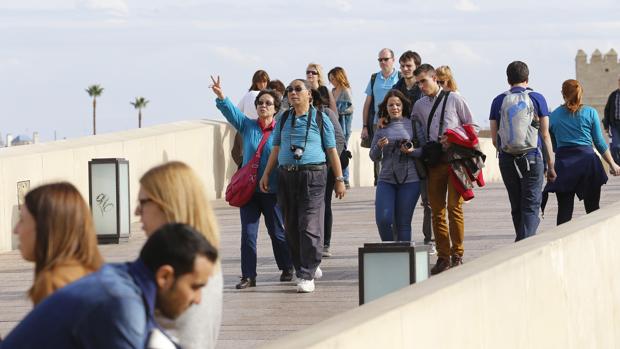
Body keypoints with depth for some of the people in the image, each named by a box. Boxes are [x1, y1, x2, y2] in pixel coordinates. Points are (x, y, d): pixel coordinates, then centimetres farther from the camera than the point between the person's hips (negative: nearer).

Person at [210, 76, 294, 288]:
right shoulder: (247, 126, 6)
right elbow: (231, 111, -7)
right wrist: (221, 97, -26)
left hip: (272, 191, -3)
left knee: (278, 232, 9)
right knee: (248, 233, -1)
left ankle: (287, 269, 28)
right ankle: (248, 276, 2)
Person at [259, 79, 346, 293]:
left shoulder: (320, 119, 4)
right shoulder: (283, 120, 15)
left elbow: (332, 151, 5)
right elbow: (276, 149, 19)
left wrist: (339, 179, 3)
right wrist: (266, 174, 12)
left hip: (312, 176, -4)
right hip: (287, 176, 4)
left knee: (309, 227, -9)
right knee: (291, 227, 6)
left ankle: (307, 275, -9)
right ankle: (308, 267, 19)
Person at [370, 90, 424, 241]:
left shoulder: (413, 125, 4)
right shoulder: (381, 128, 10)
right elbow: (373, 157, 12)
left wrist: (412, 151, -17)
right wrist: (379, 147, -8)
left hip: (410, 179, -2)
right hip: (386, 179, 2)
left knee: (403, 223, -1)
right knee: (383, 219, -9)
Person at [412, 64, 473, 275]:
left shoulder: (454, 99, 4)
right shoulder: (419, 105, 15)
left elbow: (471, 127, 7)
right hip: (433, 161, 4)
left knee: (454, 207, -11)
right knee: (437, 211, 2)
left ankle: (457, 255, -5)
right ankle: (443, 257, 6)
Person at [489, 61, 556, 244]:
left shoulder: (499, 101, 5)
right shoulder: (536, 98, 0)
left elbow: (494, 140, 6)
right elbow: (545, 136, 0)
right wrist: (550, 165, 6)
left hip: (507, 160, 2)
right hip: (532, 157, -2)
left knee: (516, 208, 13)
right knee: (531, 206, -3)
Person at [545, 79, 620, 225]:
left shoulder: (554, 116, 6)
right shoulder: (590, 113, 1)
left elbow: (553, 146, 11)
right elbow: (599, 142, 1)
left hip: (563, 163, 1)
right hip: (587, 160, -1)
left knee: (564, 211, 0)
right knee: (592, 209, 7)